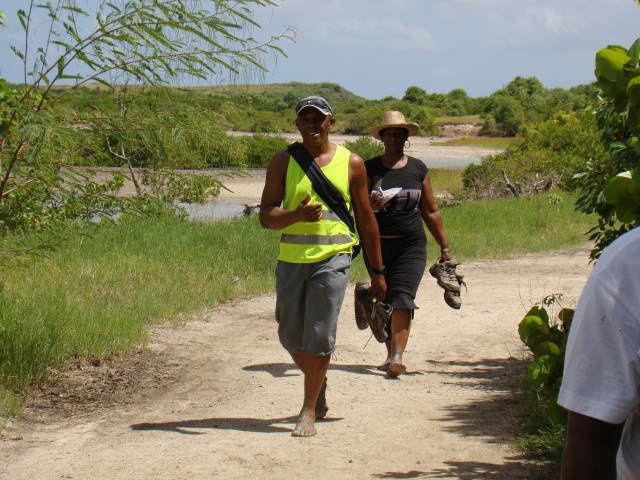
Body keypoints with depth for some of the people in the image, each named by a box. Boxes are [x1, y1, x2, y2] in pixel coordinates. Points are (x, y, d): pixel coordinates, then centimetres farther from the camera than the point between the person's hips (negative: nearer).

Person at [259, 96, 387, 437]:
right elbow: (266, 216, -1)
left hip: (333, 259, -2)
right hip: (290, 260, 2)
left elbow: (366, 219, 11)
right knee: (291, 337, 11)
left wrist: (377, 271, 13)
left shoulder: (351, 163, 5)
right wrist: (298, 215, -22)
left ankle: (309, 410, 4)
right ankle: (318, 384, 39)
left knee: (319, 337, -9)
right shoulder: (283, 162, 5)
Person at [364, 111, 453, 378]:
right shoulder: (370, 169, 3)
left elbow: (430, 212, 13)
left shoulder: (418, 169, 8)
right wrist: (371, 204, -22)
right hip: (378, 245, 1)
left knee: (402, 299, -14)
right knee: (383, 301, 5)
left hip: (411, 245, 0)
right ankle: (391, 354, 19)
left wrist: (444, 247, 13)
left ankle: (397, 358, -22)